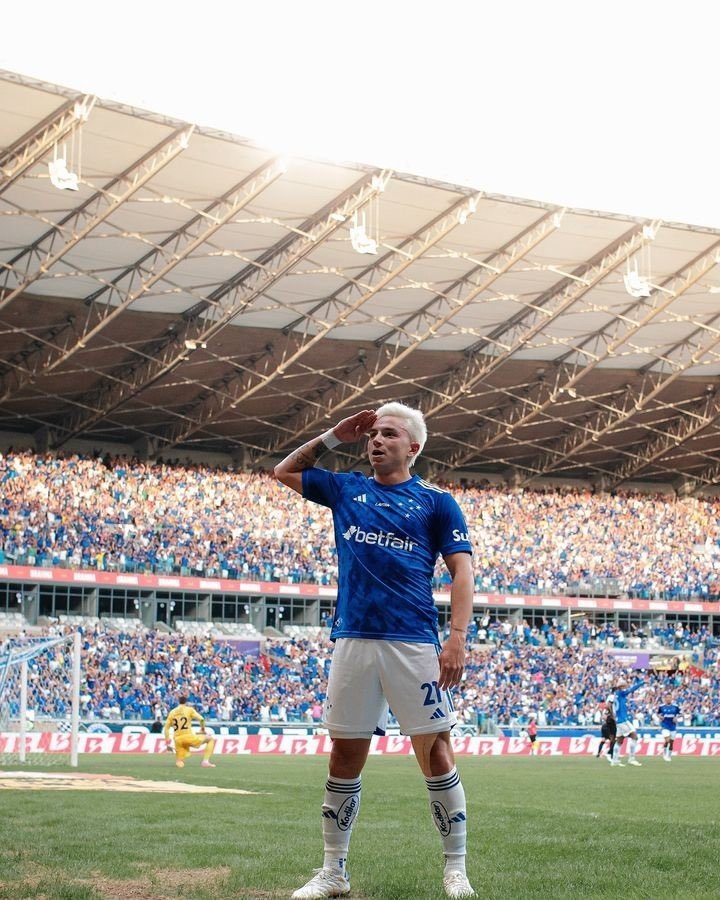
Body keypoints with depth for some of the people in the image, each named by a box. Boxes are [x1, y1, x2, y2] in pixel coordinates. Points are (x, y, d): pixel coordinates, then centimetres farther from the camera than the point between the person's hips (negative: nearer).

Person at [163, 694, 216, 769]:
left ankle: (179, 761, -18)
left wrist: (168, 743, 15)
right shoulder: (189, 709, 4)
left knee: (180, 765, 18)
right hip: (188, 736, -4)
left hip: (177, 739, 4)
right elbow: (201, 719, -7)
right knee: (211, 739, 14)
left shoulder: (172, 712, 15)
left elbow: (166, 728, 12)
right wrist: (203, 729, 12)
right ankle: (205, 761, -2)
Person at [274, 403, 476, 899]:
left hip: (415, 644, -3)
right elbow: (285, 471, 30)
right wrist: (334, 436, 18)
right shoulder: (346, 489, 17)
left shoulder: (437, 501, 7)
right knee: (345, 757, 6)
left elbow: (462, 570, 1)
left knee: (436, 752, -4)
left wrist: (458, 637, -12)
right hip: (353, 640, 3)